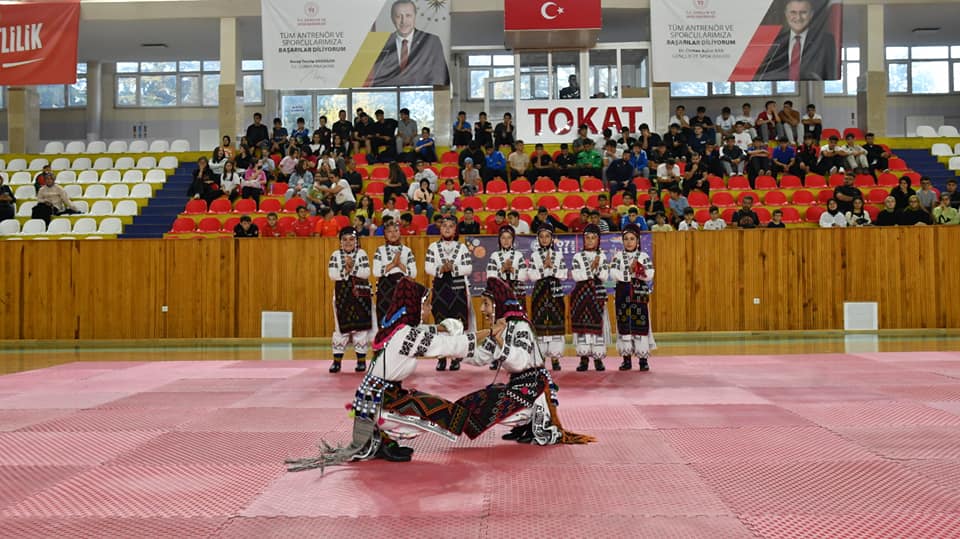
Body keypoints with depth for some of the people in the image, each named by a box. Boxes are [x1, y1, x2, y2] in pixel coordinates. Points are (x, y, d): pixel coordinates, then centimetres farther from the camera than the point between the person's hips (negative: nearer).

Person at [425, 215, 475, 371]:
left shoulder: (462, 247, 5)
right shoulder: (433, 247, 7)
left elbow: (469, 268, -2)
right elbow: (428, 268, -2)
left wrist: (453, 268, -16)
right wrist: (441, 269, -18)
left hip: (458, 289, -1)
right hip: (440, 288, 1)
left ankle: (456, 358, 7)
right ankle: (441, 358, 8)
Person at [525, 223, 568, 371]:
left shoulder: (558, 255, 7)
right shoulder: (534, 255, 5)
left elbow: (564, 275, -1)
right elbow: (531, 276, -5)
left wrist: (551, 266, -10)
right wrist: (544, 266, -11)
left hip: (555, 292, 1)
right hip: (540, 292, -1)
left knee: (556, 322, -2)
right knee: (540, 322, -2)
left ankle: (555, 357, 3)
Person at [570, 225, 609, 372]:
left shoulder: (602, 257, 8)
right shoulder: (578, 257, 6)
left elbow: (604, 276, -2)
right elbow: (576, 275, -8)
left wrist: (597, 267, -17)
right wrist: (591, 268, -11)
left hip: (598, 293, 0)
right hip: (582, 293, 0)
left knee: (598, 324, -2)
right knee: (582, 324, -2)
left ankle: (598, 357, 5)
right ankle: (584, 358, 4)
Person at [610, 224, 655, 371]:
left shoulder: (644, 256, 5)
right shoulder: (618, 256, 6)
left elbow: (649, 275, -9)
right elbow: (614, 274, -10)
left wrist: (634, 269, -19)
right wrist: (633, 271, -14)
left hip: (640, 295, -1)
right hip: (623, 295, 1)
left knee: (641, 325, -2)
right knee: (624, 325, 4)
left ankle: (643, 358, 5)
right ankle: (627, 358, 12)